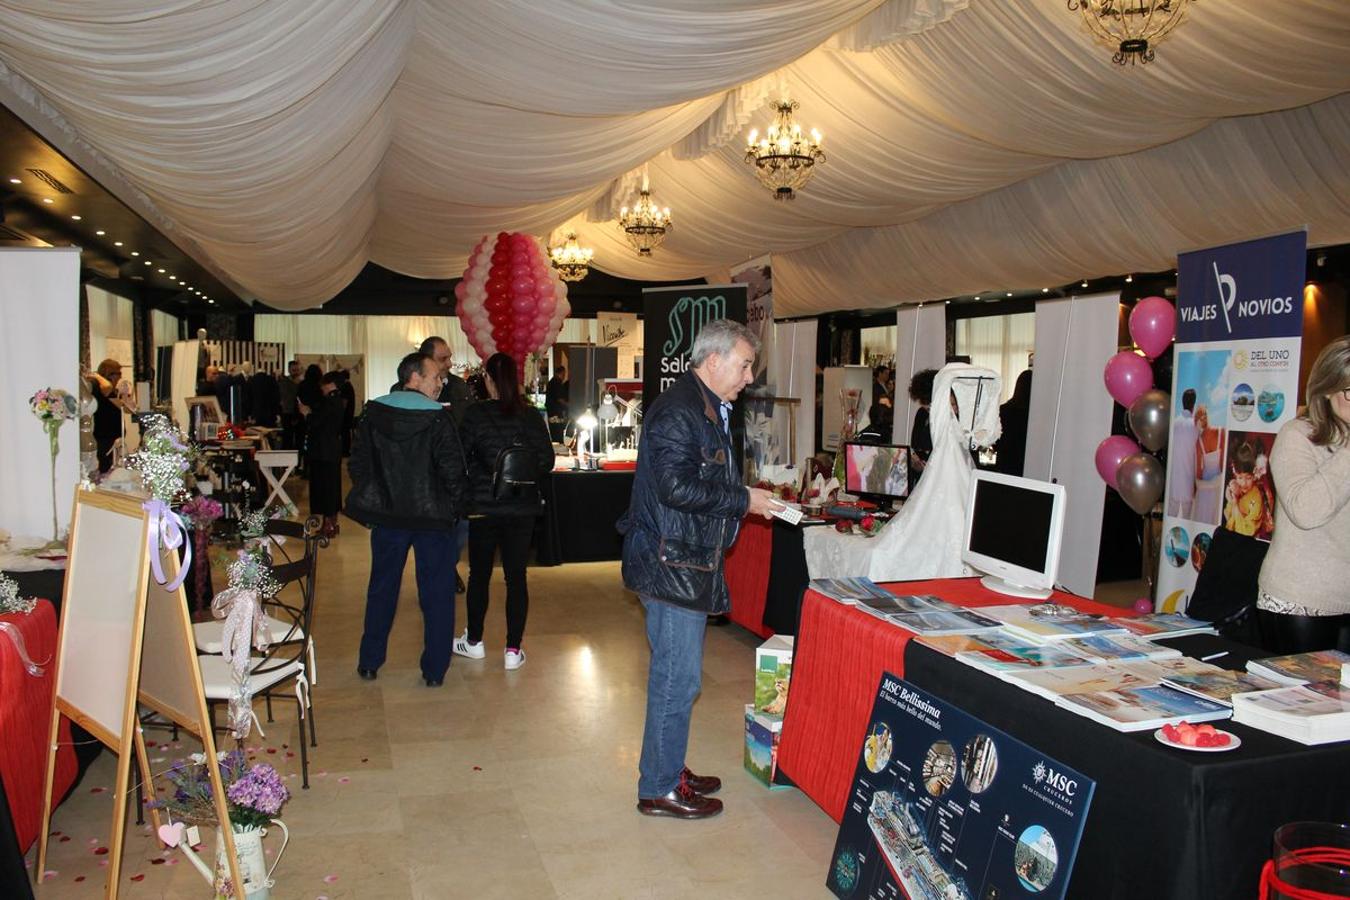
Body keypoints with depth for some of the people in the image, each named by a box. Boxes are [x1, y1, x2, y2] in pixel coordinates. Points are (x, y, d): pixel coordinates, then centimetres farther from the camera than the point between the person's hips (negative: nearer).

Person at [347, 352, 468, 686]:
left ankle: (369, 663, 27)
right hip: (433, 518, -4)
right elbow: (453, 471, -16)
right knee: (436, 594, 8)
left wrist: (373, 501, 12)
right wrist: (454, 510, -2)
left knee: (381, 589, 18)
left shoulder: (373, 414, -1)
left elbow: (357, 464, 3)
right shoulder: (437, 418, -14)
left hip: (386, 516, 4)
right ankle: (434, 670, 14)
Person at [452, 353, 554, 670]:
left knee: (479, 575, 12)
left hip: (483, 506, -2)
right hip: (522, 507, 2)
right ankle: (513, 650, 10)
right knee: (516, 577, 6)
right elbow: (546, 461, -1)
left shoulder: (475, 414, -10)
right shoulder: (532, 416, -3)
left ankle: (474, 642, 26)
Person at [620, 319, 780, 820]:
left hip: (689, 563, 11)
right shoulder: (678, 410, -17)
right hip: (671, 565, -11)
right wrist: (744, 500, -18)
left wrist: (748, 497, 11)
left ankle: (667, 770, 32)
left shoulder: (707, 411, 17)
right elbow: (676, 487, -25)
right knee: (678, 678, -2)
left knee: (674, 674, 18)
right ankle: (659, 789, 11)